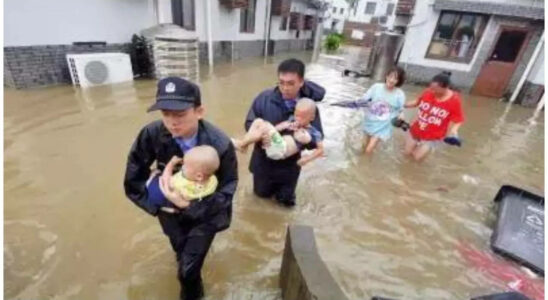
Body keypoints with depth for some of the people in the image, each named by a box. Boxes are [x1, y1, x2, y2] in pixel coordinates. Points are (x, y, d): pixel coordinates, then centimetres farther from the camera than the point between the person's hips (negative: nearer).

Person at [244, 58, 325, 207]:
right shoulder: (264, 98, -16)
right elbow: (249, 123, -8)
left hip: (289, 164, 0)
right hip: (263, 160, 1)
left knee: (286, 199, 16)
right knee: (262, 193, 21)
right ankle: (270, 183, 52)